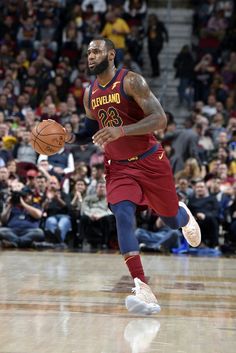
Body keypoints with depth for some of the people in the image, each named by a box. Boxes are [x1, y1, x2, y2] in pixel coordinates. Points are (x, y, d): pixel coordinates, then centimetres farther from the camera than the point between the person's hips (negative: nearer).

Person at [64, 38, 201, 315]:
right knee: (123, 216, -22)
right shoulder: (90, 93, 5)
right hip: (118, 167, 4)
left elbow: (159, 119, -22)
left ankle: (184, 214, 54)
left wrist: (121, 131, -35)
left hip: (150, 162, -3)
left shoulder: (131, 81, -15)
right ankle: (143, 290, -28)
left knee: (171, 220, 11)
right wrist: (72, 138, -3)